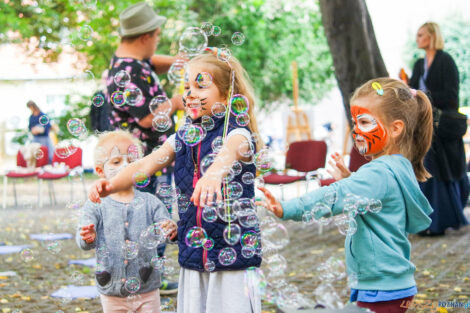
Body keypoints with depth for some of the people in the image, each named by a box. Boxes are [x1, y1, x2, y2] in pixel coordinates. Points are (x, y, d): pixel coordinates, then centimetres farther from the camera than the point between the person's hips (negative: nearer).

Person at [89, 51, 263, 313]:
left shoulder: (237, 132, -9)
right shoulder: (182, 138, 9)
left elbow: (229, 152, -33)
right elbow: (145, 166, -2)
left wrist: (214, 174, -57)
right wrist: (110, 186, -21)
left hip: (233, 254, -5)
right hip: (192, 254, 5)